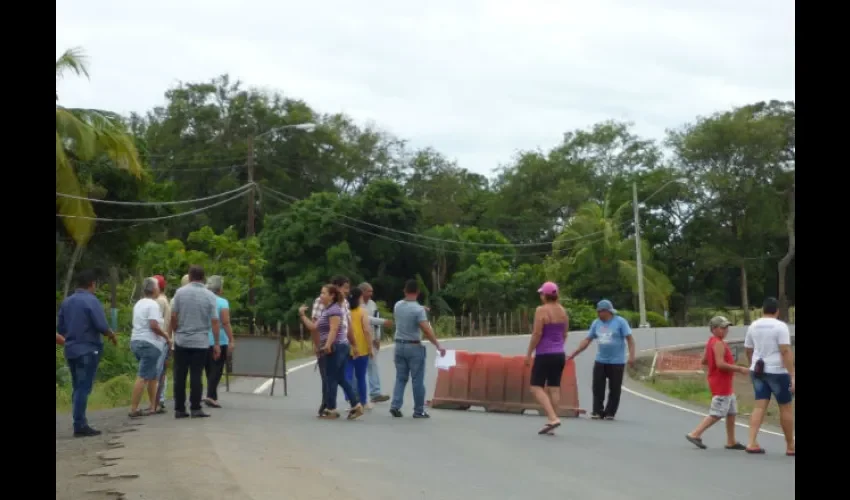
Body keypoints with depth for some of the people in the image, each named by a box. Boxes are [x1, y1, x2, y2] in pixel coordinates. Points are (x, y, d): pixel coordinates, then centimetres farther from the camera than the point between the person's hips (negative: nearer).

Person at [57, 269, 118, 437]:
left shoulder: (66, 302, 9)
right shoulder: (91, 301, -12)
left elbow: (60, 329, 13)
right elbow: (102, 326, -18)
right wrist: (112, 335, 2)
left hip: (71, 350, 7)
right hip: (88, 350, -7)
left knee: (77, 388, 13)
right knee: (84, 388, -5)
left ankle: (80, 423, 16)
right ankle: (80, 426, -6)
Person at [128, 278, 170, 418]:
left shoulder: (139, 304, 16)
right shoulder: (152, 304, -13)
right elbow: (154, 325, -22)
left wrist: (162, 335, 24)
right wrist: (166, 335, -8)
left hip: (136, 341, 10)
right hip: (149, 343, -10)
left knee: (152, 375, 17)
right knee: (143, 377, -10)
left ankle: (153, 406, 19)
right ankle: (133, 410, -13)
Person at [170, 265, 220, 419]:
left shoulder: (180, 292, -1)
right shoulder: (210, 296, -3)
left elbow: (173, 316, -1)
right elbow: (214, 321, -4)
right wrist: (216, 344, 0)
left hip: (181, 341, 1)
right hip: (201, 342, -1)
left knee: (180, 376, 6)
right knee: (196, 376, 2)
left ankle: (179, 409, 8)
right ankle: (195, 409, 2)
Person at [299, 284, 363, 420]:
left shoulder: (334, 310, -11)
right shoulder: (326, 310, 20)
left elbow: (334, 330, -22)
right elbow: (314, 327, 17)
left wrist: (328, 345, -30)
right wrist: (302, 315, 14)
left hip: (336, 347, -10)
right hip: (340, 347, 10)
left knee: (331, 379, -3)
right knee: (340, 379, 10)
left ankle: (331, 409, 3)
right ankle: (356, 406, 8)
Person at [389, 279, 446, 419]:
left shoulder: (397, 306, 4)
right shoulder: (418, 309, -16)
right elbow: (426, 330, -23)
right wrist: (438, 346, -19)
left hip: (399, 345, 6)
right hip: (414, 347, -6)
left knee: (400, 378, 11)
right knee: (417, 380, 2)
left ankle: (395, 406, 0)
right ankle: (418, 411, 5)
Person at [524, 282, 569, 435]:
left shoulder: (541, 310, -13)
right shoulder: (563, 311, 8)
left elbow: (537, 334, -15)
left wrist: (529, 353, -8)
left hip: (544, 355, -7)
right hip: (560, 354, 7)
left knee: (536, 387, -1)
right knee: (554, 388, 8)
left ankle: (553, 418, -16)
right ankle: (551, 424, 8)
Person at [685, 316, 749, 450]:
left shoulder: (711, 342, 12)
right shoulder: (719, 344, -18)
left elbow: (704, 361, 18)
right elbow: (720, 364, -27)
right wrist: (739, 369, -22)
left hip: (725, 385, 10)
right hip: (721, 384, -10)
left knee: (731, 412, 13)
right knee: (717, 414, -7)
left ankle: (731, 442, 18)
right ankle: (695, 434, -5)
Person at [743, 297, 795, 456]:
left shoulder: (753, 326, 7)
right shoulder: (780, 326, -11)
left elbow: (748, 350, 16)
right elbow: (786, 351, -19)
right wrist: (792, 375, -21)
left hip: (758, 370, 5)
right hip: (777, 371, -5)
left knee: (760, 406, 4)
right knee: (786, 407, 7)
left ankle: (752, 443, -9)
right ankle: (790, 446, 15)